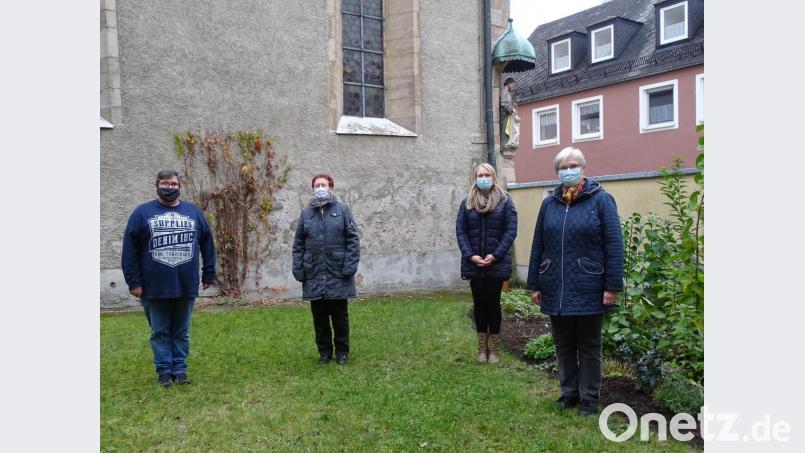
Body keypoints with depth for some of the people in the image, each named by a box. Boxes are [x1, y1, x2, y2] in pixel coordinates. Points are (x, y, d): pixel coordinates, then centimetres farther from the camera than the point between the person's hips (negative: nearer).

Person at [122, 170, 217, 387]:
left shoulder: (193, 212, 9)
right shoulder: (142, 212, 2)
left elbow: (207, 245, 12)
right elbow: (130, 249, -1)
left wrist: (208, 275, 8)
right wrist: (133, 282, -7)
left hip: (186, 286, 2)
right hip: (155, 287, -1)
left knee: (182, 332, 10)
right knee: (160, 332, 8)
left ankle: (180, 369, 19)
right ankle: (164, 370, 19)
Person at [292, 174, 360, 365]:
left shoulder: (342, 209, 0)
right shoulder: (306, 213, 7)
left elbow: (353, 239, -4)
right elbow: (298, 244, 8)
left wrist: (350, 266, -12)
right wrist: (298, 269, 0)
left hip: (338, 276, -2)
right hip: (314, 276, 3)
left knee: (340, 316, 9)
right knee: (319, 317, 11)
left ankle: (342, 351, 24)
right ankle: (324, 351, 26)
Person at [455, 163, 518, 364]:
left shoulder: (505, 201, 1)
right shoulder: (467, 203, 7)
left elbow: (511, 230, -4)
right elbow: (460, 231, 2)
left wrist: (495, 255, -13)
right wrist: (470, 255, -11)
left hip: (496, 264, -2)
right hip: (474, 264, 2)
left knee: (493, 303, 4)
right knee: (479, 304, 8)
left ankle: (494, 349, 18)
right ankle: (482, 347, 21)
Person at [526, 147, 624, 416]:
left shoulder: (600, 199, -4)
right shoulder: (549, 203, 8)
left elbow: (614, 244, -8)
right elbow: (538, 246, 8)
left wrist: (613, 286, -13)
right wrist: (535, 285, 7)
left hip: (588, 290, -3)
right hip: (555, 291, 4)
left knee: (589, 346, 10)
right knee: (563, 345, 14)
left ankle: (589, 397, 25)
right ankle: (569, 392, 30)